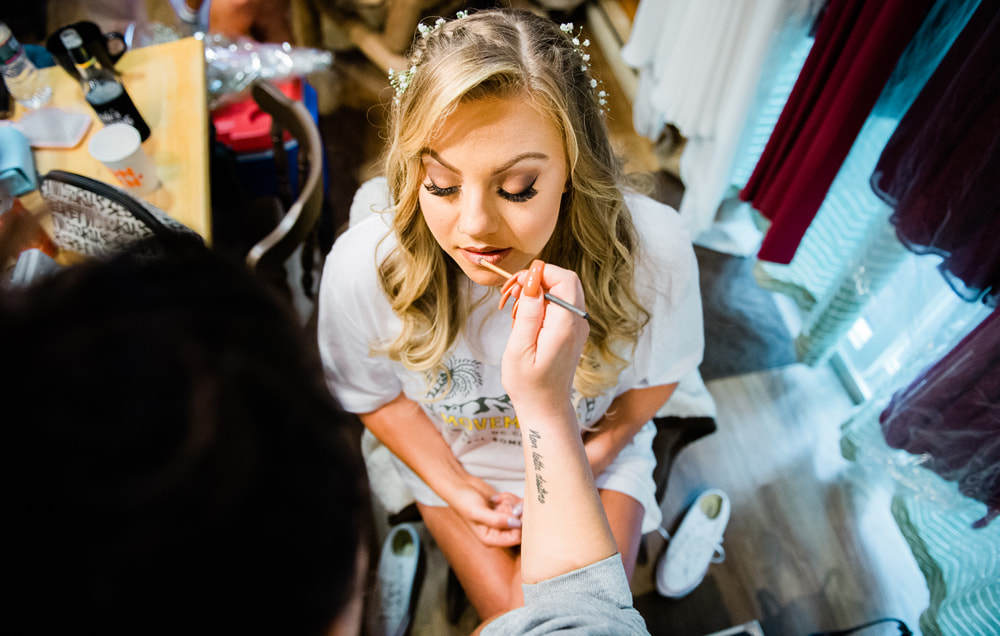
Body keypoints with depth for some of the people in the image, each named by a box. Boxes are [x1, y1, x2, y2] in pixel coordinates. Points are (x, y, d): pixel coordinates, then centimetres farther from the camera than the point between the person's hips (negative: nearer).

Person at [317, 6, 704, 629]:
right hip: (453, 455, 0)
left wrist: (596, 451, -13)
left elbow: (657, 374, -6)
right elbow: (375, 394, -7)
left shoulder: (654, 247, -29)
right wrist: (455, 489, -12)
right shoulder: (362, 266, -29)